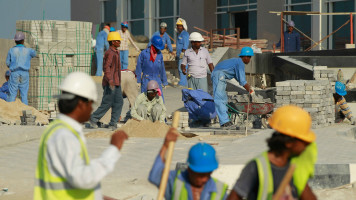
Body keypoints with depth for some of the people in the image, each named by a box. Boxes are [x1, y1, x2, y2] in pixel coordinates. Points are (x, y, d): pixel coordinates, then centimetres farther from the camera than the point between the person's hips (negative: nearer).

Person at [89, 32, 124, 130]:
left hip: (116, 83, 10)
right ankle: (93, 119, 9)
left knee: (119, 103, 4)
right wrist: (110, 80, -33)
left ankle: (113, 123, 6)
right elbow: (106, 67, -24)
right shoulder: (109, 53, -15)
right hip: (110, 84, -10)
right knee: (107, 104, -4)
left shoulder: (116, 52, 16)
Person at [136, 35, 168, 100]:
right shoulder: (144, 53, -6)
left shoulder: (160, 54, 6)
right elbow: (139, 67, -1)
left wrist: (164, 82, 16)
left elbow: (162, 68, 14)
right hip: (146, 80, -3)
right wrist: (138, 81, -1)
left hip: (157, 80, 3)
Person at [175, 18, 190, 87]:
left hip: (183, 54, -10)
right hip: (179, 54, 10)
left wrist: (182, 53, -23)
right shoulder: (179, 34, 19)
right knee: (180, 69, 10)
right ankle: (184, 83, 14)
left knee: (181, 68, -13)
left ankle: (182, 83, -14)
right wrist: (176, 54, 24)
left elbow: (185, 45, -18)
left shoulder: (185, 34, -11)